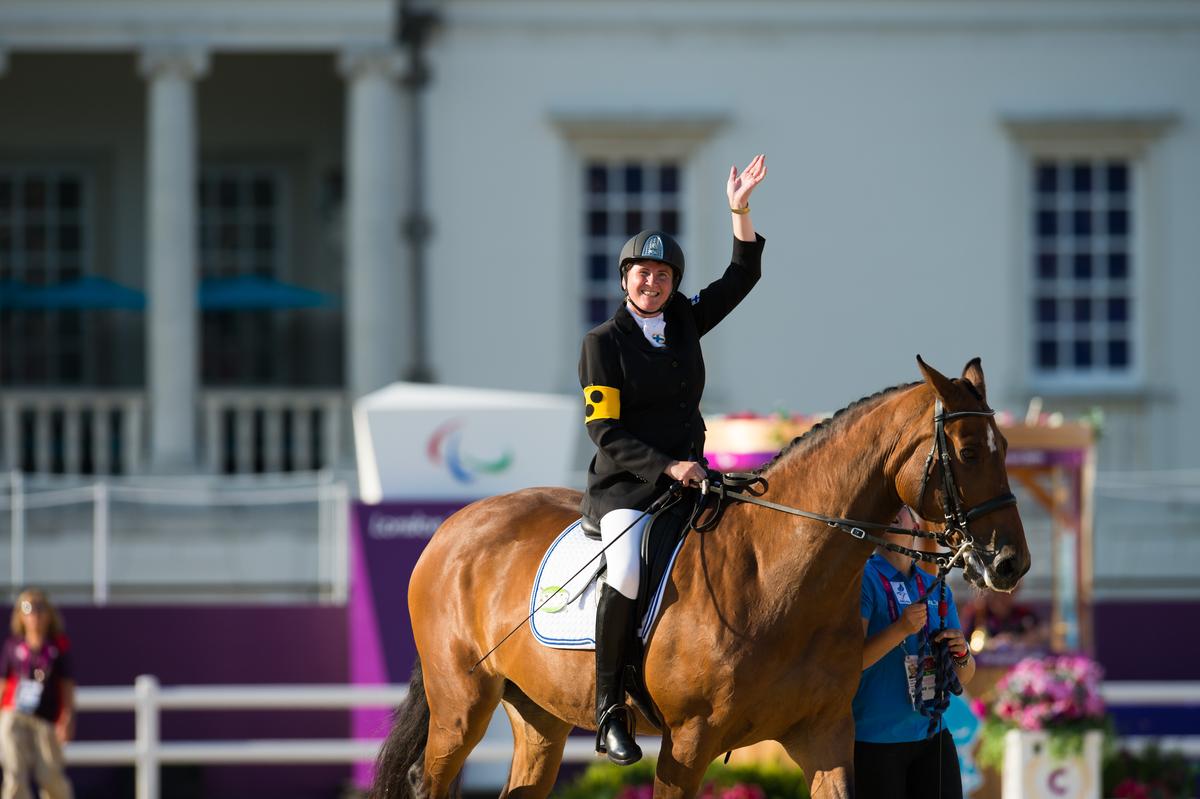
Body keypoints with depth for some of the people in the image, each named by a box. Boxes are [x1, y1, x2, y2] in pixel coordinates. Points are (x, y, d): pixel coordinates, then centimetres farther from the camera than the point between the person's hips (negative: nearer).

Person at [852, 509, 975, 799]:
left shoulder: (937, 589, 12)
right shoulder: (864, 579, -5)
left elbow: (963, 677, 13)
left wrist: (961, 654, -9)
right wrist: (901, 629, -27)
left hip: (933, 736, 5)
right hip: (875, 741, -5)